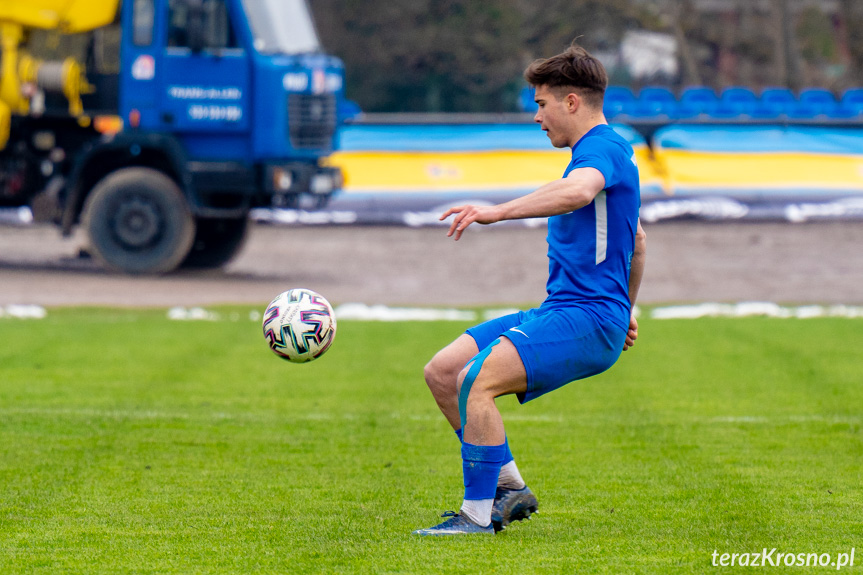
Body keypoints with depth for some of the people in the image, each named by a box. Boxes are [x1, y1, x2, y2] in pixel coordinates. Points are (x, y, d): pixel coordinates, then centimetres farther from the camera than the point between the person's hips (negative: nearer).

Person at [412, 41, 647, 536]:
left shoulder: (602, 148, -10)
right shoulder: (599, 153, 24)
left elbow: (578, 191, -36)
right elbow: (637, 239, 37)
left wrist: (499, 212, -41)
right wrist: (625, 307, 46)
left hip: (588, 319, -11)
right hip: (558, 312, 11)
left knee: (475, 379, -26)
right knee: (442, 371, 3)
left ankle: (479, 514, -20)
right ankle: (509, 488, 7)